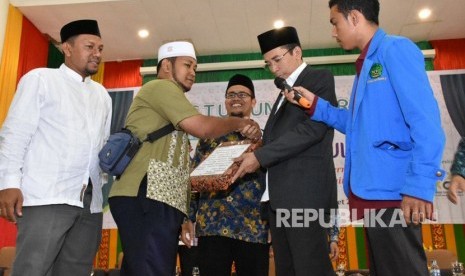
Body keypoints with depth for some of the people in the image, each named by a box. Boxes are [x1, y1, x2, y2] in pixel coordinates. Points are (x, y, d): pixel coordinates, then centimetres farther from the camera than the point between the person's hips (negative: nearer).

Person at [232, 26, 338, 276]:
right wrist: (253, 157, 5)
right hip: (278, 195, 9)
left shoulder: (320, 79, 1)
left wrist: (260, 156, -16)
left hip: (305, 191, -8)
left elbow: (312, 129, -14)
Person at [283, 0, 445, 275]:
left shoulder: (395, 49, -7)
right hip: (373, 191, 10)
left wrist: (420, 185, -23)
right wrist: (316, 105, 14)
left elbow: (425, 120, -17)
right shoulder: (367, 63, 20)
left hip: (392, 191, -10)